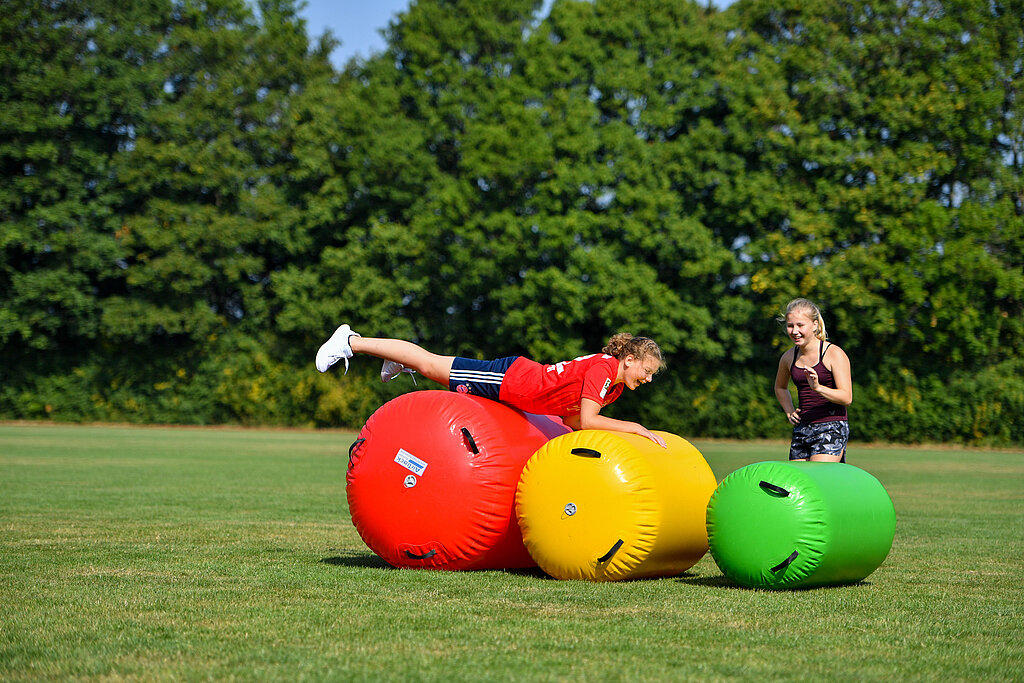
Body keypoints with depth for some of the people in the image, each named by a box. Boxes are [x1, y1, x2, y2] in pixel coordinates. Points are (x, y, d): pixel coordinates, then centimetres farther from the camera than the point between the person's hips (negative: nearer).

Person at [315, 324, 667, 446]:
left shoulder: (615, 386, 1)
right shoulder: (603, 367, -25)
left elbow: (571, 419, 5)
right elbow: (587, 420, -31)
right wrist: (635, 427, -29)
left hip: (515, 383, 7)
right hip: (506, 379, -7)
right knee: (429, 364, 4)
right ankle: (351, 342, 15)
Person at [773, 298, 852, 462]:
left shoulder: (834, 353, -8)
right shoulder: (789, 357, 8)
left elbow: (847, 398, -15)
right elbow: (780, 387, 30)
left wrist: (818, 388, -31)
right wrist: (789, 412, 13)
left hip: (832, 429, -6)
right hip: (801, 429, 6)